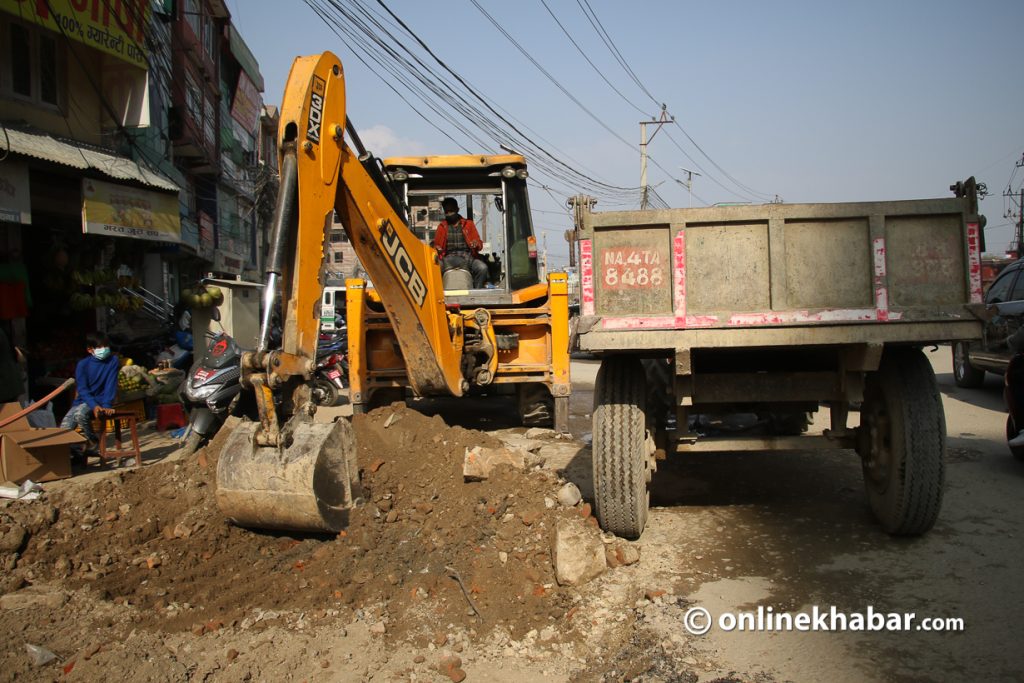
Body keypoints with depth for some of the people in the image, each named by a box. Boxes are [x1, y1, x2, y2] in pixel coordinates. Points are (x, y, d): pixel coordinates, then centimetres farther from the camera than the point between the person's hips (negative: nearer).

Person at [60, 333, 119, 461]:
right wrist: (94, 406, -25)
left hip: (100, 400, -3)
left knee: (80, 413, -33)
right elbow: (82, 389, -9)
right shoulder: (83, 365, -4)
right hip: (82, 400, 3)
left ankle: (92, 443, -9)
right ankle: (74, 453, 15)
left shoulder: (113, 361, -5)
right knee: (64, 429, -13)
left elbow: (111, 385, -10)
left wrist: (106, 406, -22)